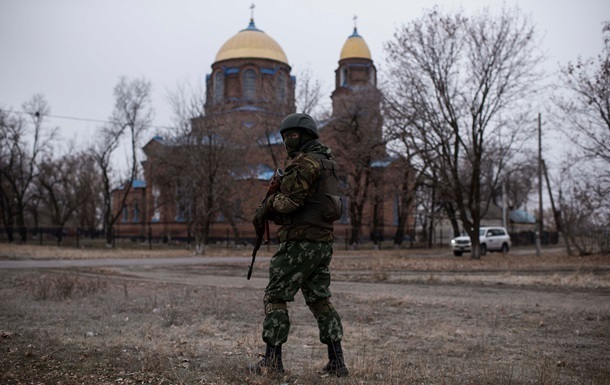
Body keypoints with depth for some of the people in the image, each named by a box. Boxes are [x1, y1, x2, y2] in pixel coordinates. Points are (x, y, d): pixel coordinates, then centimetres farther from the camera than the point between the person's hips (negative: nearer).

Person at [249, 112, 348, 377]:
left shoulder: (306, 162, -11)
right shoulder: (325, 163, 20)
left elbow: (289, 201, -19)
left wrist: (268, 204, 2)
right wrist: (266, 212, 9)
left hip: (301, 242, -9)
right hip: (323, 243, 9)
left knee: (275, 297, -1)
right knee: (320, 301, 11)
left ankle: (272, 361, 0)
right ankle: (337, 362, 8)